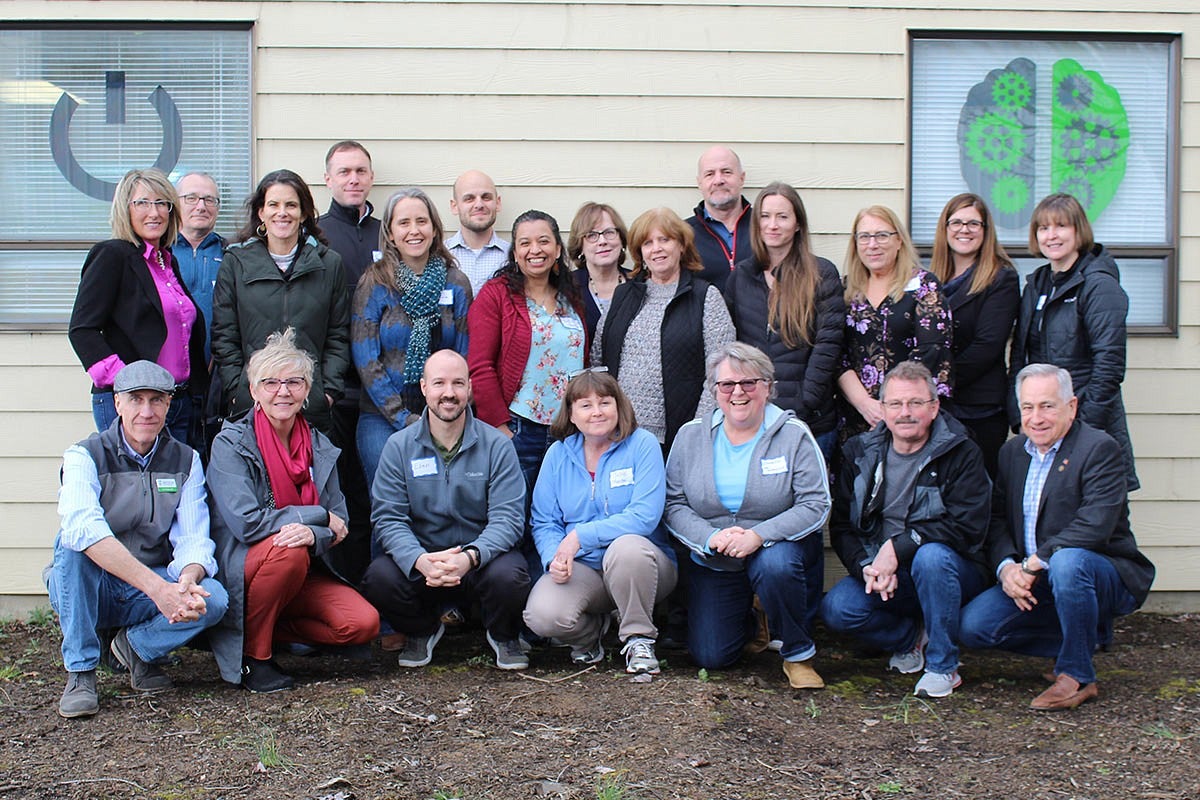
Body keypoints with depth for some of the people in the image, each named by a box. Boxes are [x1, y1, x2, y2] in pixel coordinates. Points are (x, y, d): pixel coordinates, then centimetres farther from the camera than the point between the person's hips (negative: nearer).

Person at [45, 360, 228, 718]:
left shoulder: (185, 460, 0)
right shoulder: (85, 456, -12)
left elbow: (193, 539, -10)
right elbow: (83, 528, -33)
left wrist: (187, 580, -36)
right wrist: (158, 587, -45)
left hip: (152, 590, 2)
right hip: (88, 591, -2)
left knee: (214, 598, -26)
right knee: (72, 542, -33)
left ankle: (137, 647, 2)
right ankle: (80, 672, -21)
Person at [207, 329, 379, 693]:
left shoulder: (320, 446, 7)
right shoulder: (230, 443, -7)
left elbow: (339, 525, 4)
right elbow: (246, 523, -18)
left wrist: (314, 535, -20)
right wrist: (319, 516, -15)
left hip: (307, 575, 5)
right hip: (241, 574, -4)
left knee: (364, 623, -19)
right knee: (288, 551, -36)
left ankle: (270, 629, 5)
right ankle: (252, 654, -14)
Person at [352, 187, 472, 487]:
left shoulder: (456, 284, 5)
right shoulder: (374, 283, -1)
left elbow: (465, 358, 6)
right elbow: (366, 361, -4)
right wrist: (404, 418, -10)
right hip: (382, 418, -1)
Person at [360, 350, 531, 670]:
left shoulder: (497, 445, -3)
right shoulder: (399, 446, 1)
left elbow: (507, 517, -11)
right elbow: (387, 517, -7)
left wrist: (470, 556, -31)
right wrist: (420, 560, -28)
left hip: (482, 557, -1)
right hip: (420, 557, 1)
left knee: (508, 576, -33)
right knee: (379, 578, -28)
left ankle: (503, 635, 5)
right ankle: (422, 630, 8)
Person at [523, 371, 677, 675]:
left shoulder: (642, 445, -4)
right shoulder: (558, 453, 7)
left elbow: (644, 516, -15)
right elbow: (544, 522, 7)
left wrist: (580, 536, -19)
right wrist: (555, 557, -15)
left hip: (639, 563, -2)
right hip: (581, 568, 2)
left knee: (627, 546, -38)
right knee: (542, 616, -27)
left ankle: (638, 638, -11)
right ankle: (593, 631, 10)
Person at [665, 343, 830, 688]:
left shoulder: (794, 435, -9)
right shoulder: (691, 436, -1)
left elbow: (816, 505, -15)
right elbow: (673, 504, -3)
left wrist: (759, 535, -28)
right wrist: (711, 537, -22)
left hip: (780, 547, -2)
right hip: (714, 563, 3)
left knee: (775, 563, -38)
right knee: (710, 656, -8)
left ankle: (798, 654, -12)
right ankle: (748, 621, 29)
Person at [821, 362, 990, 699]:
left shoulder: (961, 454, -6)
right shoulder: (860, 452, 4)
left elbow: (968, 526, -18)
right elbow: (841, 526, 1)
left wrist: (898, 546, -25)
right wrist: (867, 566, -19)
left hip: (952, 572, -3)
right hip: (879, 572, 3)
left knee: (931, 556, -37)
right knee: (836, 609, -24)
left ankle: (944, 665, -17)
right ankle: (913, 637, 6)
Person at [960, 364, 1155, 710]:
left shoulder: (1100, 449, -12)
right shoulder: (1012, 451, 10)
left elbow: (1095, 526, -24)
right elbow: (996, 519, 5)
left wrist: (1034, 564, -27)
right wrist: (1006, 567, -15)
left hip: (1107, 573, -6)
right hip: (1031, 581, 6)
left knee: (1067, 562, -39)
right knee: (972, 625, -12)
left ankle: (1077, 676, -18)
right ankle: (1085, 637, 7)